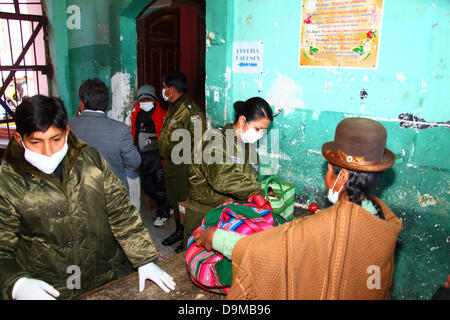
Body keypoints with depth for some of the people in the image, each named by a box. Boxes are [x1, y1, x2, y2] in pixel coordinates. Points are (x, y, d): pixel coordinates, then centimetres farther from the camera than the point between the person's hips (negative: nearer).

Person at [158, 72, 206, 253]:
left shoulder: (191, 111, -19)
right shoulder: (173, 108, 12)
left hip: (183, 166, -10)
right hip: (170, 164, 10)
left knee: (185, 202, 1)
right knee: (174, 201, 20)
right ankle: (179, 231, 37)